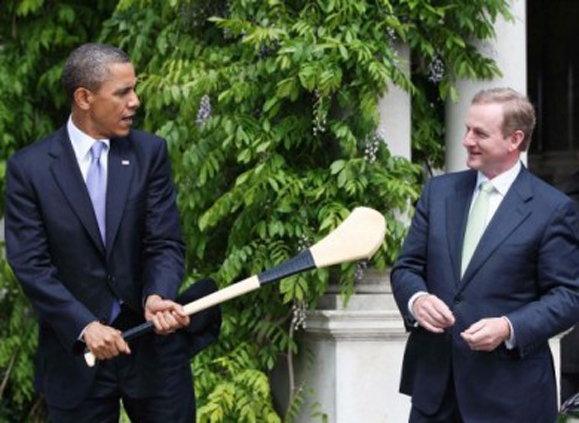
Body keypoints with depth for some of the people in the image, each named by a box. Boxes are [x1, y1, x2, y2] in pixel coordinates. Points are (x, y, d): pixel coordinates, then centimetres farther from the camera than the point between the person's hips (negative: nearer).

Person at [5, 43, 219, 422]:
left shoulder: (150, 152, 2)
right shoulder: (29, 167, -4)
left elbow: (165, 243, -3)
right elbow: (31, 265, -8)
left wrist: (157, 297, -23)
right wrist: (85, 326, -20)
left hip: (154, 346, 1)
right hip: (74, 347, -1)